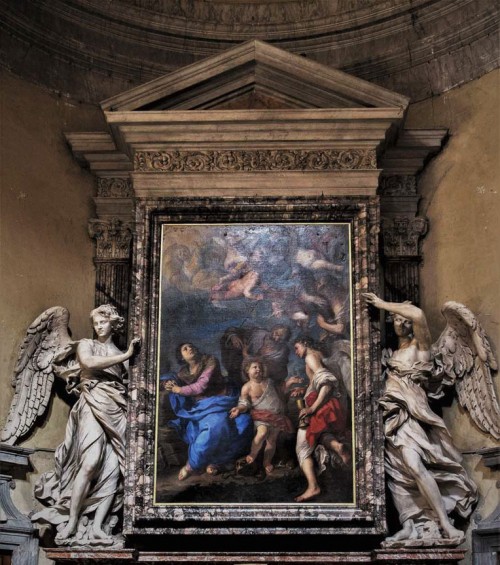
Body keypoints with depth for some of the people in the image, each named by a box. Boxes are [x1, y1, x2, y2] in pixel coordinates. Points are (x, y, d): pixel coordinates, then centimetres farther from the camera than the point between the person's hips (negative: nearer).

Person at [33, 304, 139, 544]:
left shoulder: (121, 354, 23)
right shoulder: (86, 344, 13)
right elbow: (89, 363, -12)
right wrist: (125, 356, -11)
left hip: (117, 410, 4)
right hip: (94, 406, -4)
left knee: (114, 468, -11)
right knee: (91, 463, -23)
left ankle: (96, 527, -15)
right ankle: (72, 522, -16)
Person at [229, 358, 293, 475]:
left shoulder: (268, 381, 6)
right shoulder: (247, 388, -7)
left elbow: (280, 390, 26)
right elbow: (245, 404, -8)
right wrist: (239, 409, -26)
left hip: (277, 415, 5)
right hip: (261, 414, -5)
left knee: (272, 440, 6)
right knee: (262, 432, -31)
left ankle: (267, 462, 26)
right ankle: (253, 455, -9)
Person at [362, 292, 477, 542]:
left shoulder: (420, 345, 3)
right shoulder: (394, 352, 21)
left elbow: (418, 314, -14)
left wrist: (382, 304, -7)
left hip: (409, 413, -6)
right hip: (392, 414, 7)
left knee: (414, 466, -23)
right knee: (399, 471, -4)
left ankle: (446, 525, -23)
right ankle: (409, 526, -7)